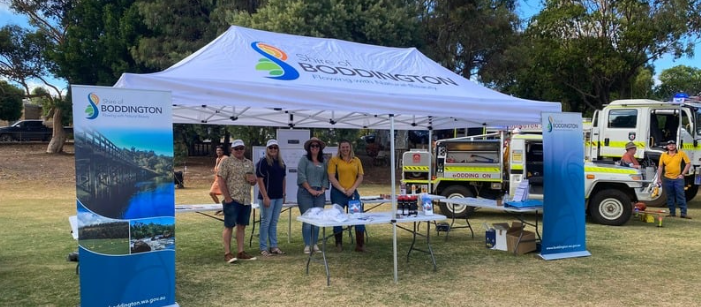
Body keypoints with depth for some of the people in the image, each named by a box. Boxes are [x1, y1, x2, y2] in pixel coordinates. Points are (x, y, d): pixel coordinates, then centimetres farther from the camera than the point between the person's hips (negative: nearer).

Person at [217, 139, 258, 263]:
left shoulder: (249, 163, 14)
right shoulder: (226, 162, -4)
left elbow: (254, 182, 21)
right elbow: (220, 180, -10)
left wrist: (253, 180, -4)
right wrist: (227, 198, -15)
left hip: (246, 200, 6)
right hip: (232, 200, -6)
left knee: (241, 226, 10)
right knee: (229, 226, -2)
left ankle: (241, 252, 16)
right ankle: (227, 253, 4)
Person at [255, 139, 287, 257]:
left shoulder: (281, 162, 12)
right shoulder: (263, 162, -9)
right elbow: (260, 180, -13)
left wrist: (284, 194, 15)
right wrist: (265, 197, -17)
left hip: (278, 197, 6)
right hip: (267, 196, -6)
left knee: (274, 222, 13)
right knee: (266, 222, 0)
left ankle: (274, 246, 20)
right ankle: (263, 248, 8)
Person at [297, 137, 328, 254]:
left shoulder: (324, 162, 14)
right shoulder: (304, 159, 1)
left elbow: (326, 177, 13)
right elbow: (301, 176, -8)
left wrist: (323, 190, -2)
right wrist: (310, 189, -10)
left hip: (319, 193, 4)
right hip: (305, 193, -4)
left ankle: (315, 244, 15)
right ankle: (307, 245, 3)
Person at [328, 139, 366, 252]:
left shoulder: (356, 160, 10)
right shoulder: (334, 160, 1)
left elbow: (360, 177, 7)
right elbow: (331, 177, -6)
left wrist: (352, 189, -6)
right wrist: (342, 190, -12)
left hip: (353, 193, 3)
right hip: (338, 193, -2)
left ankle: (360, 244, 9)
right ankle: (339, 244, 15)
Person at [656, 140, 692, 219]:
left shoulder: (681, 153, -1)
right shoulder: (663, 155, 4)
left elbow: (688, 163, 1)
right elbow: (660, 167, 6)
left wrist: (682, 174, -5)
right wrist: (659, 178, 3)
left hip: (678, 178, -2)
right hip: (667, 179, 2)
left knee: (681, 196, -3)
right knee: (670, 197, 8)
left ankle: (683, 213, -1)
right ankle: (672, 212, 16)